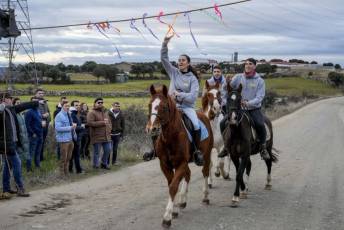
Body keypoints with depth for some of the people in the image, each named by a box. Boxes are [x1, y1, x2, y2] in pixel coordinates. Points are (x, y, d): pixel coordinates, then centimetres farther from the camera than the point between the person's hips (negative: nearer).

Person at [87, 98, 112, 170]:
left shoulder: (105, 112, 17)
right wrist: (103, 122, -18)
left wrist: (109, 130, 6)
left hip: (106, 136, 7)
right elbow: (90, 123, -21)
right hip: (97, 137, -7)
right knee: (96, 152, 0)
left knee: (108, 150, 10)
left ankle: (104, 163, 30)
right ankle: (96, 166, 13)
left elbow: (109, 122, 26)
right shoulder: (92, 113, -8)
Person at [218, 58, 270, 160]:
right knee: (223, 123, -12)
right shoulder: (238, 77, 4)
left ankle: (263, 148, -10)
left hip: (254, 109, -3)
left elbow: (259, 97, -11)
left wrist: (248, 103, -28)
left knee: (260, 124, -31)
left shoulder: (260, 81, -3)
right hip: (238, 108, 3)